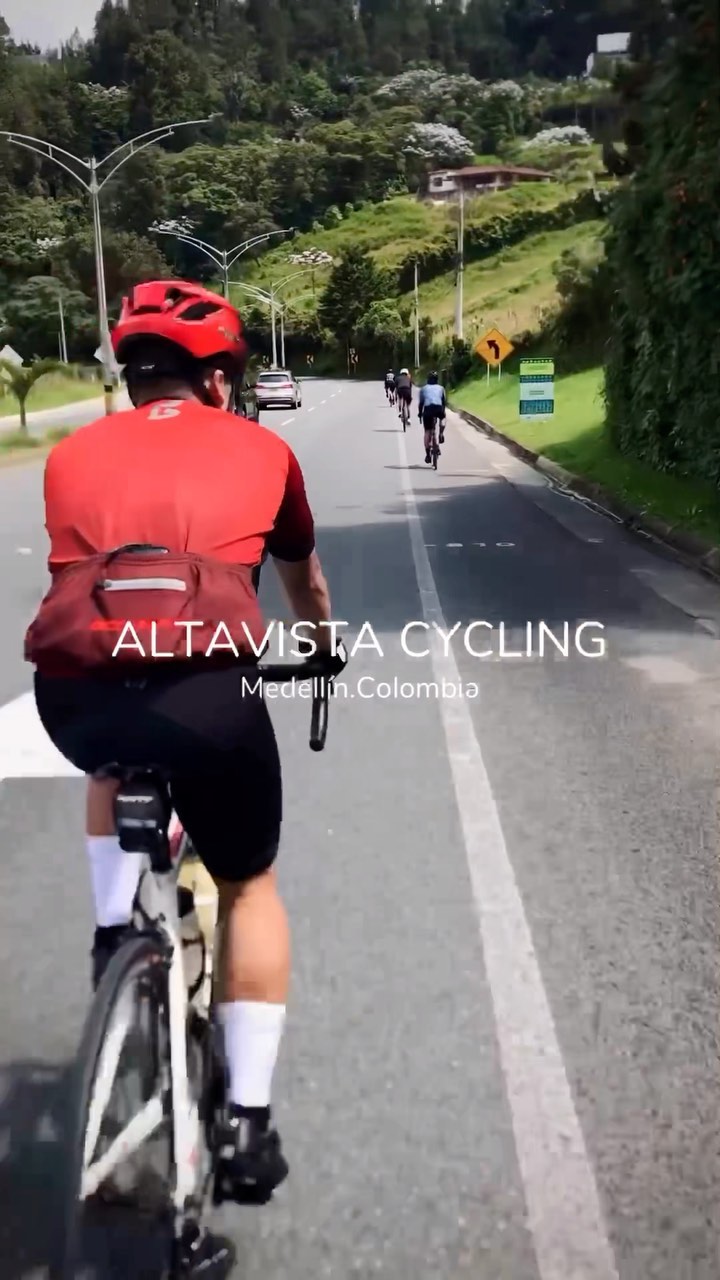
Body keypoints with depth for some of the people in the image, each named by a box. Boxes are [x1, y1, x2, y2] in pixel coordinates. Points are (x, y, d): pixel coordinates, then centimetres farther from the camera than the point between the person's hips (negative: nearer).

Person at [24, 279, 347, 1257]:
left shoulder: (72, 454, 23)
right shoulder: (260, 449, 20)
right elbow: (302, 576, 36)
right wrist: (324, 644, 57)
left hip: (71, 691, 3)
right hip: (205, 692, -2)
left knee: (114, 764, 40)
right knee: (251, 887, 22)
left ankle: (115, 931, 26)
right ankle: (248, 1125, 24)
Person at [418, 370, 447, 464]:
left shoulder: (423, 389, 19)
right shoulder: (441, 388, 21)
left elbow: (420, 403, 14)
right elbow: (444, 402, 21)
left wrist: (419, 414, 24)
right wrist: (443, 412, 34)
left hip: (427, 409, 0)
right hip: (439, 409, 0)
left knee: (427, 432, 9)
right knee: (442, 418, 36)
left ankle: (427, 454, 5)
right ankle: (441, 434, 18)